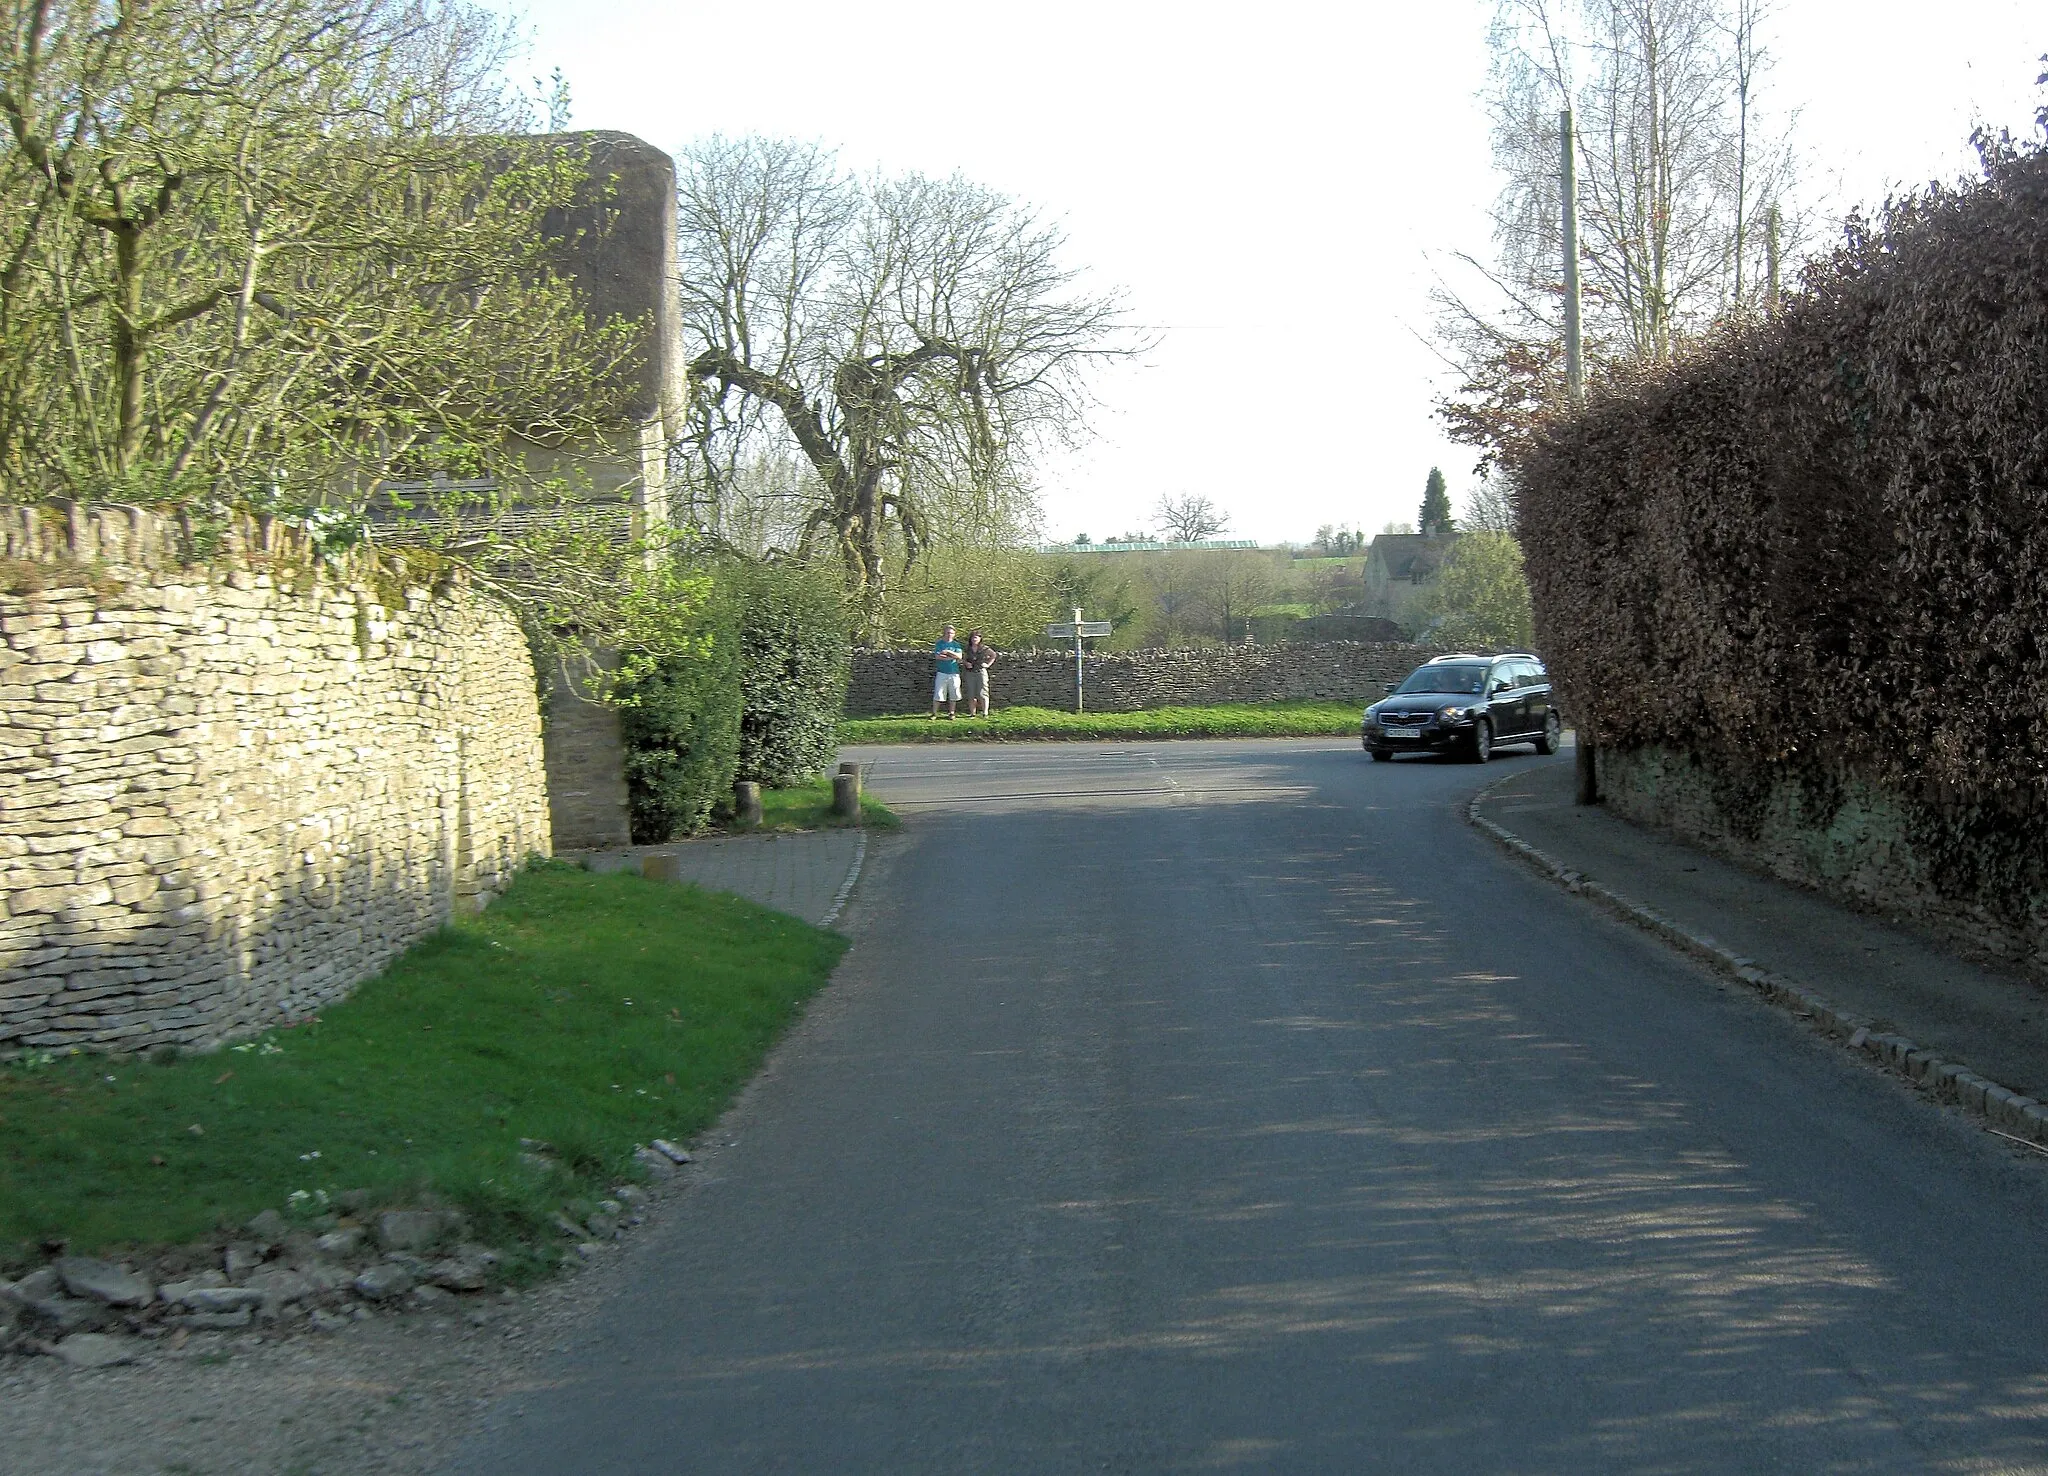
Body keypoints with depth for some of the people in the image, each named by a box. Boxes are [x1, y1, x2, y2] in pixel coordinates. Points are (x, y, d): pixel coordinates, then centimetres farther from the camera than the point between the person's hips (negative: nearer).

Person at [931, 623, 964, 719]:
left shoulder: (956, 644, 10)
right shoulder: (939, 643, 5)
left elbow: (959, 656, -3)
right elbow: (937, 656, -8)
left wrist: (948, 652, -13)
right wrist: (951, 657, -10)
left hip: (954, 673, 2)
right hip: (942, 672, -2)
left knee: (953, 694, 4)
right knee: (938, 694, -5)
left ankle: (952, 713, 14)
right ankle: (934, 713, -1)